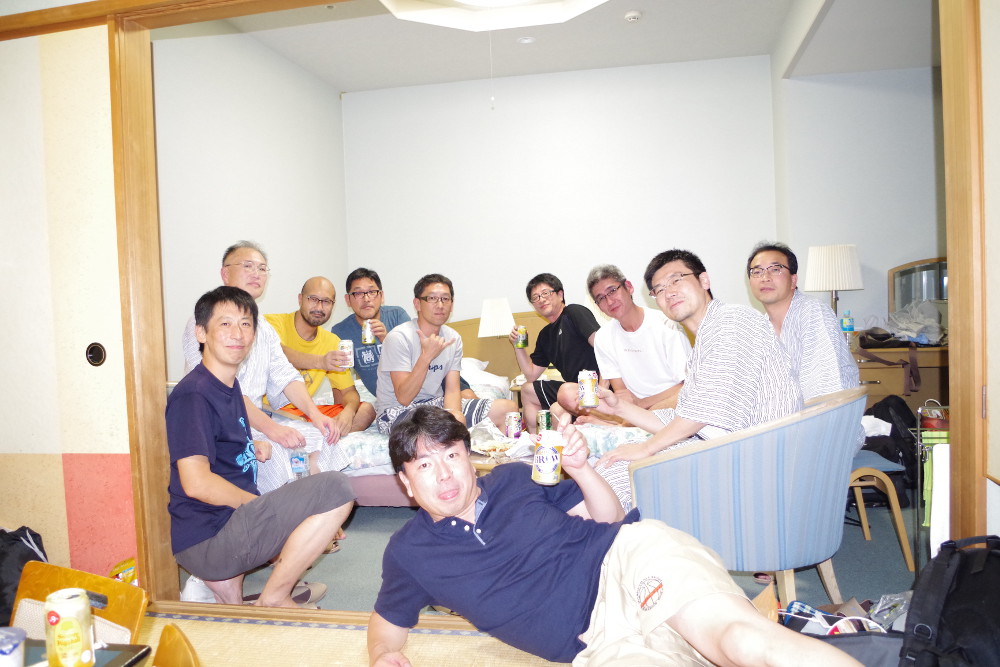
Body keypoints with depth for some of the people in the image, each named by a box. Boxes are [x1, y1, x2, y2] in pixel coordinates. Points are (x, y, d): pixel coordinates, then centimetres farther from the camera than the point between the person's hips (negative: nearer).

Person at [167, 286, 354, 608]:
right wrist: (260, 506, -12)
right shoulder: (193, 394, -16)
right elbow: (196, 482, -23)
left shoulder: (229, 383, 13)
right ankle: (273, 600, -5)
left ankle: (227, 580, 12)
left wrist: (253, 447, 6)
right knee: (335, 489, -23)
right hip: (204, 541, -10)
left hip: (231, 519, 10)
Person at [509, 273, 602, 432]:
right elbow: (531, 375, 21)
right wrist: (518, 346, 8)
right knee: (527, 390, 19)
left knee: (558, 410, -36)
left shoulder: (574, 312, -8)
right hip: (573, 386, 9)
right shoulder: (545, 335, 18)